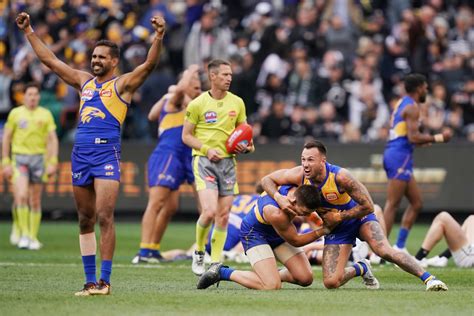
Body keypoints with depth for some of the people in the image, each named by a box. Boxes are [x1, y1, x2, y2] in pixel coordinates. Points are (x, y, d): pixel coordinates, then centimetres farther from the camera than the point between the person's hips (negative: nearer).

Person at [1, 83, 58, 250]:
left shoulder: (45, 114, 4)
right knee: (21, 196, -19)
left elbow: (53, 139, 3)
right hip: (19, 158, -1)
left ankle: (33, 237, 14)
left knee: (35, 201, 5)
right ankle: (21, 232, -9)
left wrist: (53, 162, -7)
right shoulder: (15, 113, 3)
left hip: (39, 158, 1)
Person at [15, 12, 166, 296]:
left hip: (107, 155, -6)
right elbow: (49, 59, 23)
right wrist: (29, 32, 23)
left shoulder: (122, 84, 3)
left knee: (104, 216, -13)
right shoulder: (84, 81, 18)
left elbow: (149, 65, -12)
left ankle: (105, 281, -10)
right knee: (86, 219, 7)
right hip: (80, 155, 6)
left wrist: (159, 38, -28)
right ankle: (90, 280, 12)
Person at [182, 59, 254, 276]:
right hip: (204, 161, -4)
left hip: (227, 161, 4)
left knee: (223, 215, 2)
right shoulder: (197, 104, -4)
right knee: (210, 211, -19)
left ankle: (215, 263, 11)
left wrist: (246, 146, -3)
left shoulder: (237, 103, 8)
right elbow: (186, 136, 1)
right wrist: (207, 149, -14)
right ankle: (198, 252, 7)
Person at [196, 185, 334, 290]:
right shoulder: (276, 214, -41)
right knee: (272, 286, -24)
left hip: (279, 233, 8)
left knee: (306, 279, -8)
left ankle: (275, 274, 22)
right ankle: (222, 272, -5)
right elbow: (295, 241, -23)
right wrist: (322, 231, -21)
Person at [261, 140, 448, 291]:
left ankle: (428, 278, -22)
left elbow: (368, 206, -26)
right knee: (331, 282, -9)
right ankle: (362, 269, 23)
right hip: (336, 228, 4)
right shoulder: (299, 176, -23)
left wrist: (338, 216, -26)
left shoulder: (340, 177, -33)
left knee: (384, 251, -31)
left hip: (359, 216, -4)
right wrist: (278, 198, -29)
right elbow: (267, 180, -10)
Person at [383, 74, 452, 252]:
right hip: (400, 156, -10)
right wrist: (438, 138, -13)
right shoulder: (412, 107, -10)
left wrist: (422, 141, 29)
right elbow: (413, 137, -20)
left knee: (416, 202, 13)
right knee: (392, 205, -12)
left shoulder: (402, 104, 20)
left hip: (393, 154, 10)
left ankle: (399, 247, 11)